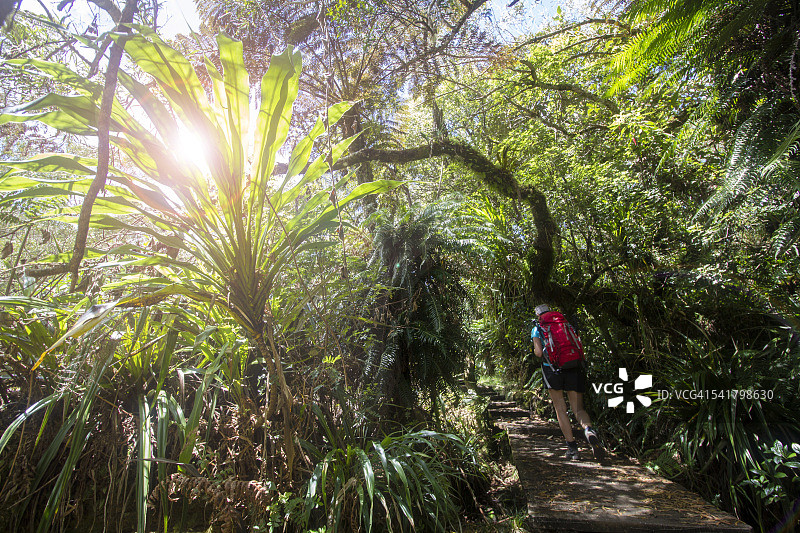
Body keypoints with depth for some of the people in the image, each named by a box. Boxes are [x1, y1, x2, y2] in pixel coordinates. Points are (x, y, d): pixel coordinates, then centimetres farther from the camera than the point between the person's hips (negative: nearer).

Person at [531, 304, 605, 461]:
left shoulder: (537, 329, 7)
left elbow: (539, 352, -5)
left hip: (552, 369, -2)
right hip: (574, 369, 3)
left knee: (560, 409, 10)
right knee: (578, 408, 7)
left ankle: (572, 447, 6)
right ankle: (589, 430, -23)